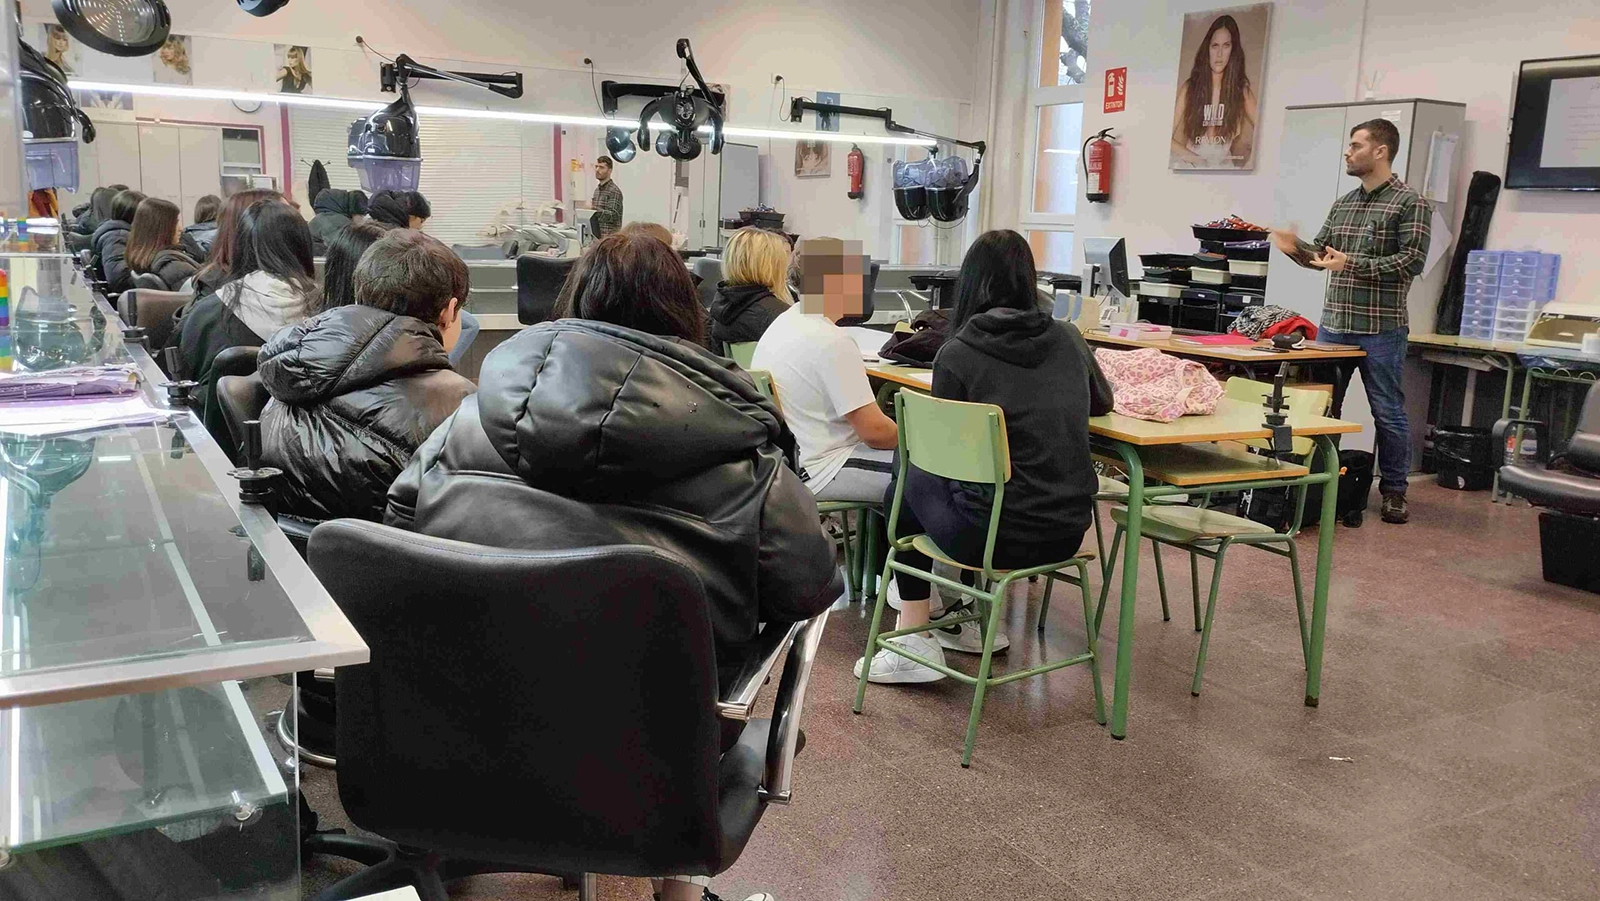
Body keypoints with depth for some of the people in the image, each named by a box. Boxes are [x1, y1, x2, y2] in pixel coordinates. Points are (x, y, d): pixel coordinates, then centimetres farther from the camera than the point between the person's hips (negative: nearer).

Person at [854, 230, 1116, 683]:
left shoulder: (956, 354, -9)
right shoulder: (1068, 338, 4)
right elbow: (1102, 403, 22)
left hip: (999, 535, -5)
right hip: (1069, 531, 5)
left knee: (907, 485, 24)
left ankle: (915, 639, 22)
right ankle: (974, 619, 38)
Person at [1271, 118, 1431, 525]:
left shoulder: (1409, 203, -6)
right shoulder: (1343, 204, 14)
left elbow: (1412, 261, -15)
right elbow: (1321, 254, 18)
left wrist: (1352, 264, -21)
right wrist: (1295, 249, -4)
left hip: (1380, 330, -6)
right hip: (1333, 325, 6)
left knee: (1388, 413, 2)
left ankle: (1393, 491, 13)